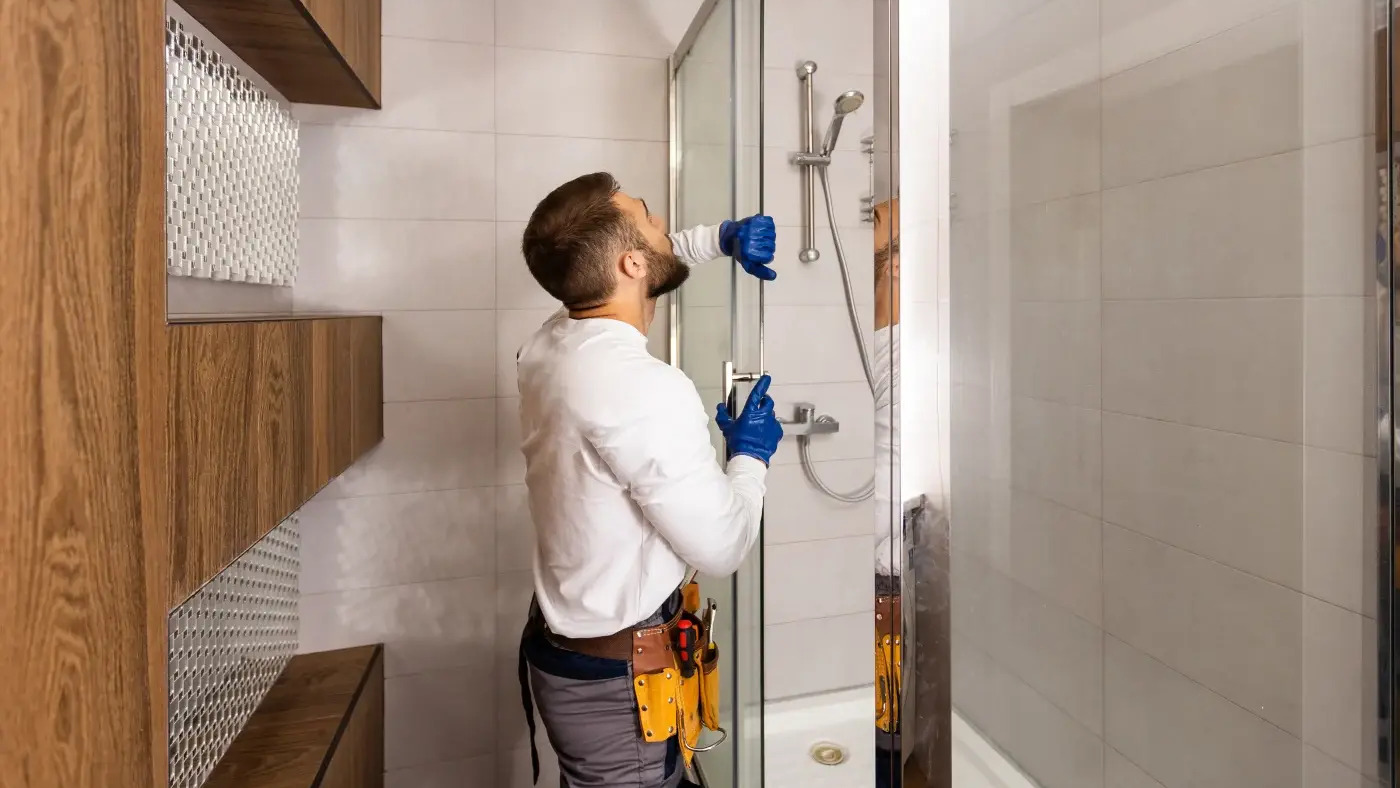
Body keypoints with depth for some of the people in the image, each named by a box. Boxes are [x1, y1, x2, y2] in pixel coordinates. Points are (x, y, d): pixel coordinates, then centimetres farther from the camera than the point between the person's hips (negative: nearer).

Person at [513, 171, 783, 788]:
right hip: (620, 683, -7)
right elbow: (722, 548, -20)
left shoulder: (549, 345, -5)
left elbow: (643, 268, 17)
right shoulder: (648, 393, -32)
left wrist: (720, 238, 8)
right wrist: (750, 454, -4)